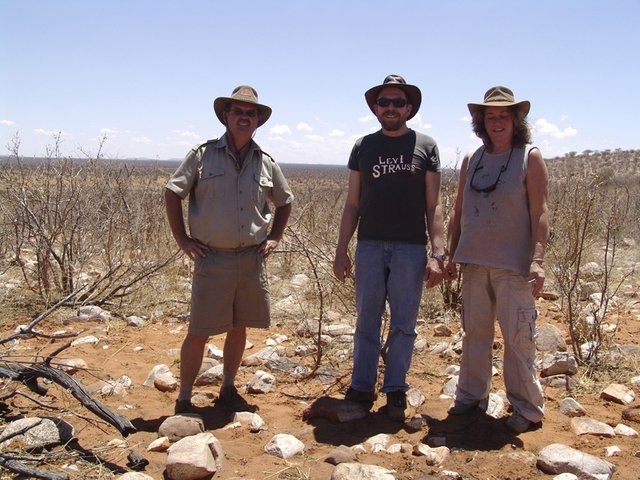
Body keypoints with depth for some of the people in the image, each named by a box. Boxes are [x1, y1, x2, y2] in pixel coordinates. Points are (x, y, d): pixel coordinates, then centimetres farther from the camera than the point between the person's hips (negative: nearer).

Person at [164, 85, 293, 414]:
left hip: (252, 260, 4)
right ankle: (184, 399, 16)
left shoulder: (266, 163, 8)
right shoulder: (203, 155, -2)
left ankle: (228, 389, 30)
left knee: (239, 328, 13)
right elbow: (172, 193, 1)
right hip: (212, 259, -3)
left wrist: (274, 237, 12)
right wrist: (181, 238, -3)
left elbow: (284, 202, 22)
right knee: (199, 333, 1)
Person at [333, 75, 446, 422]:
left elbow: (433, 205, 2)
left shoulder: (425, 146, 5)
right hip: (369, 247, 2)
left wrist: (437, 253, -6)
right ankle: (361, 388, 18)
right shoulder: (363, 147, 10)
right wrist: (341, 249, 5)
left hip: (410, 249, -1)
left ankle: (395, 391, 17)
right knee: (366, 322, 8)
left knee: (403, 325, 5)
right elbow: (352, 203, 10)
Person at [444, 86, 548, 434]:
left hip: (513, 265, -4)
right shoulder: (471, 160, 10)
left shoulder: (530, 157, -2)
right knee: (474, 332, 11)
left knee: (517, 337, -1)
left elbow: (539, 213, -8)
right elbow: (458, 212, 14)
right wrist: (452, 256, 12)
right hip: (474, 262, 4)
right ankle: (471, 395, 24)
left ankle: (526, 408, 13)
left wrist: (538, 259, -17)